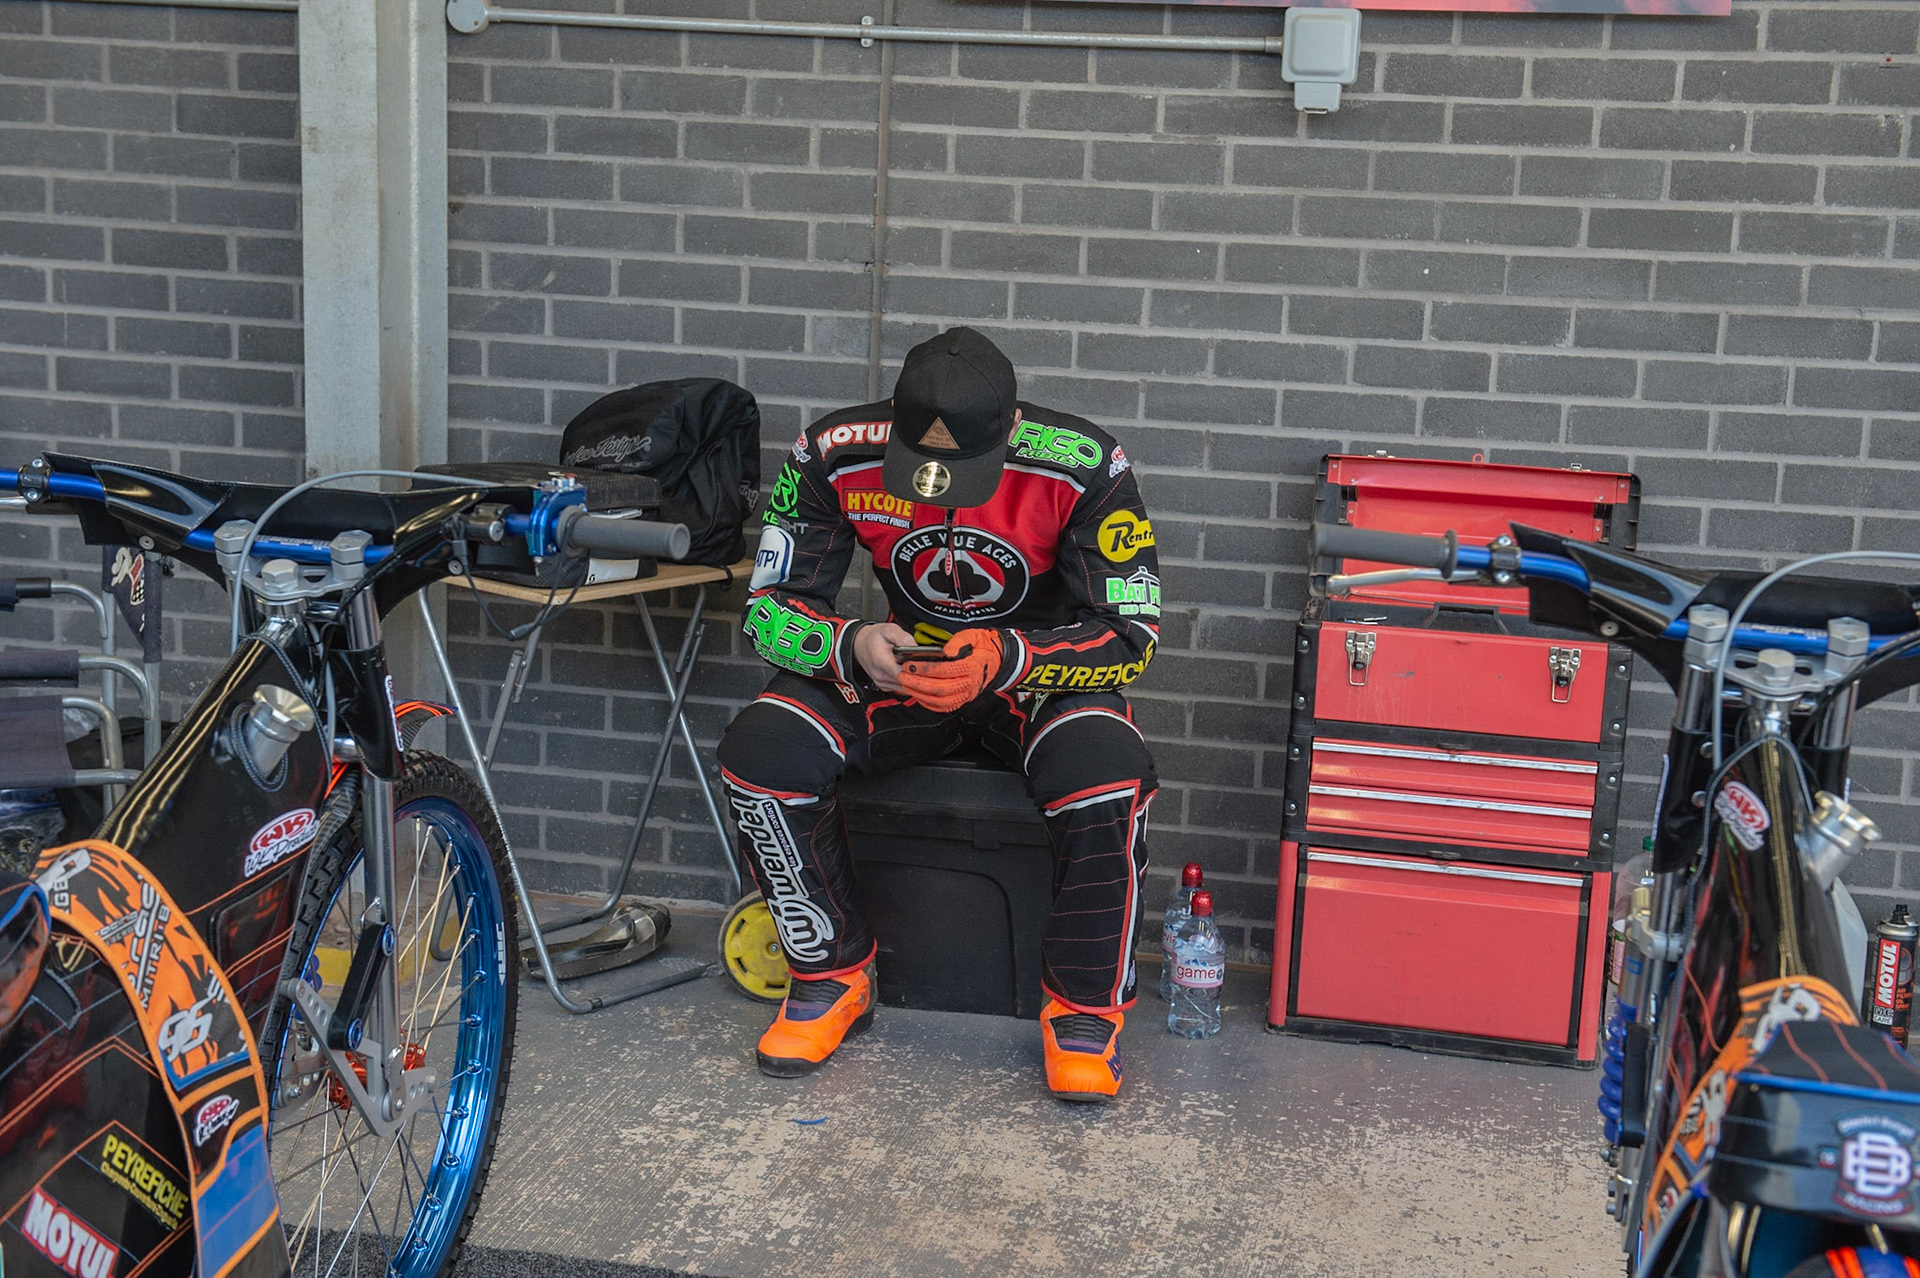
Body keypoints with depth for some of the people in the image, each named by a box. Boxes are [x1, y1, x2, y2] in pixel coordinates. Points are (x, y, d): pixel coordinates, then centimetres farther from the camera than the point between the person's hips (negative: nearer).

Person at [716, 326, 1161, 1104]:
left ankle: (1086, 1010, -10)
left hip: (1044, 668, -2)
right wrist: (851, 646, -34)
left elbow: (1132, 635, -20)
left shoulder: (1084, 469, -24)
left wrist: (1007, 660, -38)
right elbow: (769, 605, -11)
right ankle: (831, 978, -2)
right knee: (760, 749, -24)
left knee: (1108, 777, -36)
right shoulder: (837, 455, -18)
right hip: (902, 661, 3)